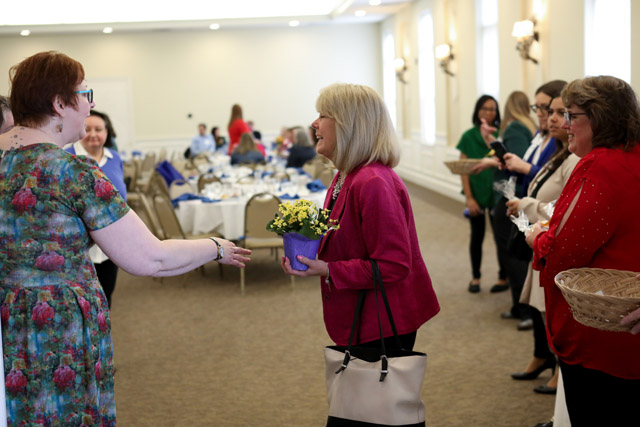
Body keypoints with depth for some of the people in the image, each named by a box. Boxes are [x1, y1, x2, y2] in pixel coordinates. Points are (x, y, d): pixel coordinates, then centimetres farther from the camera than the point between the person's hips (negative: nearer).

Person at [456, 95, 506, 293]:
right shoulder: (469, 137, 0)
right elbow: (463, 169, -1)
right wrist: (469, 197, -6)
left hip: (497, 192, 0)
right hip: (476, 193, 1)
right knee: (477, 235, 10)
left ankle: (503, 276, 13)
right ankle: (475, 277, 23)